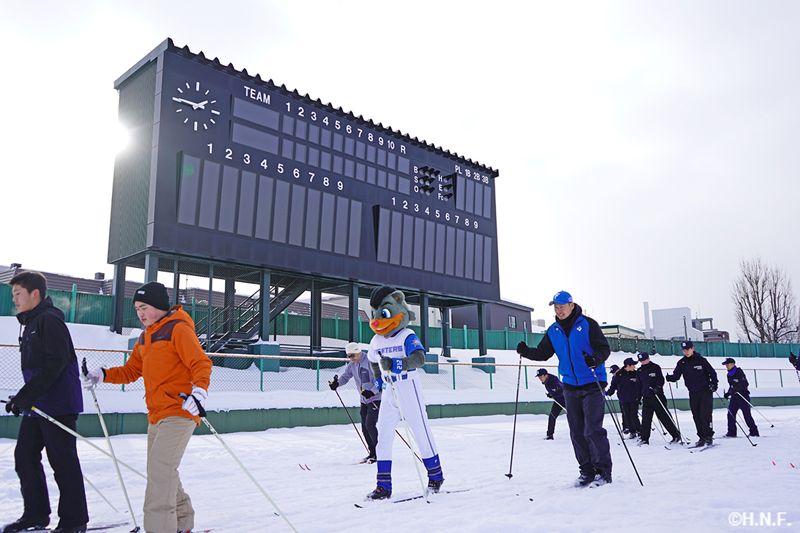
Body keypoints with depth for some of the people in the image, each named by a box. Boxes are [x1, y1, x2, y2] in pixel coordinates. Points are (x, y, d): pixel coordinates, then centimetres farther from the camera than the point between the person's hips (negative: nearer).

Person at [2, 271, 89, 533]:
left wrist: (25, 395, -23)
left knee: (63, 462, -2)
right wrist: (22, 398, 17)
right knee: (25, 456, 12)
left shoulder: (50, 320, -13)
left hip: (57, 405, -10)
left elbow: (55, 363, -22)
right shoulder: (31, 323, 18)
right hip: (35, 405, 10)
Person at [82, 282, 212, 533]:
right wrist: (102, 375, 4)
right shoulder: (146, 336, 17)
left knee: (160, 467, -16)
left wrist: (199, 392, -32)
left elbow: (201, 364, -17)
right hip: (156, 415, 9)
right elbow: (131, 371, 19)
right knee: (159, 471, 15)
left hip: (179, 412, -9)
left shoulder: (179, 329, -10)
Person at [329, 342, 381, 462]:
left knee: (370, 424, -14)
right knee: (364, 427, 6)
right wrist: (337, 383, -8)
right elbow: (345, 376, 13)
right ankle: (373, 452, 18)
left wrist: (372, 391, -31)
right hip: (364, 400, 8)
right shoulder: (352, 365, 7)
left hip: (376, 398, -8)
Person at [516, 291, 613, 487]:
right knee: (577, 431, 8)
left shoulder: (587, 325, -8)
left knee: (593, 430, -8)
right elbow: (543, 353, 10)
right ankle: (587, 471, 19)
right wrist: (527, 351, -10)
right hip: (570, 386, 5)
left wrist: (595, 359, -30)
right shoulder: (553, 331, 8)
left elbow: (604, 348, -9)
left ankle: (603, 472, 5)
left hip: (592, 384, -5)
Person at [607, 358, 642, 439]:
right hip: (623, 399, 0)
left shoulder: (635, 374, 5)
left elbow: (639, 385, 15)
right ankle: (632, 432, 12)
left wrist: (639, 396, 12)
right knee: (626, 416, 2)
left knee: (634, 416, -7)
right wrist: (609, 392, -3)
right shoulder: (619, 374, -1)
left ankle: (639, 431, 4)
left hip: (634, 399, 0)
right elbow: (614, 384, 6)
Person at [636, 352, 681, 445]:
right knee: (645, 419, 0)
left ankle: (676, 435, 9)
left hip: (657, 396, -4)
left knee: (664, 417, -3)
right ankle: (645, 439, 5)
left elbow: (661, 379, -3)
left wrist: (657, 387, -21)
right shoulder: (639, 371, 14)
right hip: (646, 397, 4)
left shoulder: (655, 367, 0)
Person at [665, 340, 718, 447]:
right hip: (693, 393, 4)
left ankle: (709, 436, -4)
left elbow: (712, 372, 6)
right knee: (696, 416, 4)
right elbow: (676, 375, 1)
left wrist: (714, 383, -8)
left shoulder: (701, 360, -2)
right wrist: (670, 377, -19)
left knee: (705, 413, -12)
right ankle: (702, 437, 12)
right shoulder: (682, 363, 6)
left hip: (705, 391, -3)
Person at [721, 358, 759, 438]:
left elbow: (745, 383, -21)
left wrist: (737, 388, -34)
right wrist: (728, 393, 13)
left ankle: (754, 432, 9)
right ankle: (731, 432, 1)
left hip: (743, 396, -7)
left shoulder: (739, 372, -11)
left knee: (747, 414, -4)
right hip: (734, 397, 7)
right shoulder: (729, 375, 14)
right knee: (731, 413, -3)